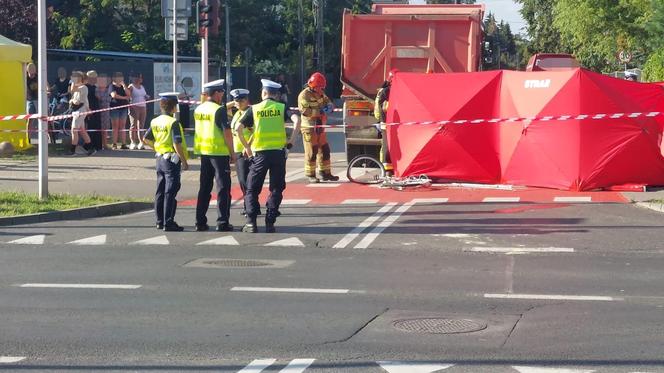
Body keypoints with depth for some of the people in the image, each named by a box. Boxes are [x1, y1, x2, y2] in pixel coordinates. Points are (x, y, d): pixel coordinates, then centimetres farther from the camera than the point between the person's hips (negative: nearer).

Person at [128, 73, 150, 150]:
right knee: (133, 125, -6)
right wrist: (130, 107, -17)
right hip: (134, 107, -6)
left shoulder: (142, 87, 18)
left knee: (141, 126, 2)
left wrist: (147, 97, 4)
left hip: (143, 107, 6)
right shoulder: (131, 87, -2)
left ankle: (140, 142, 2)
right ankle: (133, 143, -6)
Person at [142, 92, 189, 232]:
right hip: (172, 159, -8)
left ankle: (160, 221, 20)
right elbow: (177, 144, -21)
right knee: (170, 192, -5)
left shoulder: (155, 122, 6)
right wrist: (184, 162, -14)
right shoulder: (173, 122, -17)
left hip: (160, 158, 8)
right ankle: (168, 223, -5)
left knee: (160, 191, 13)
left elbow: (146, 139, 13)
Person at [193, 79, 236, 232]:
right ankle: (222, 223, -1)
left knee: (204, 188, 13)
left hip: (203, 152, 7)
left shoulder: (198, 109, 7)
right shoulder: (219, 110, -14)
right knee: (223, 188, 0)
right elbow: (227, 133, -17)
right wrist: (232, 152, -9)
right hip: (219, 152, -6)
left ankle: (200, 222, 14)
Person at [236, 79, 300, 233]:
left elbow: (239, 128, -5)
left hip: (260, 153, -1)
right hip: (279, 153, 1)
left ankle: (251, 223, 2)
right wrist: (291, 140, -7)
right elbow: (296, 120, -13)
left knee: (252, 189, 10)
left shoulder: (253, 109, 4)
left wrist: (246, 147, 5)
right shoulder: (282, 108, 5)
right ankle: (270, 223, 4)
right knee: (276, 189, 11)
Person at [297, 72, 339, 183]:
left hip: (320, 127, 8)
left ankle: (325, 173, 18)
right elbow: (305, 111, -23)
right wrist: (320, 111, -24)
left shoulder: (320, 94, 12)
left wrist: (329, 106, -8)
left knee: (324, 150, 10)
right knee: (311, 152, -4)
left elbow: (328, 102, 17)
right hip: (309, 128, -8)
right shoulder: (304, 95, -13)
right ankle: (310, 175, 4)